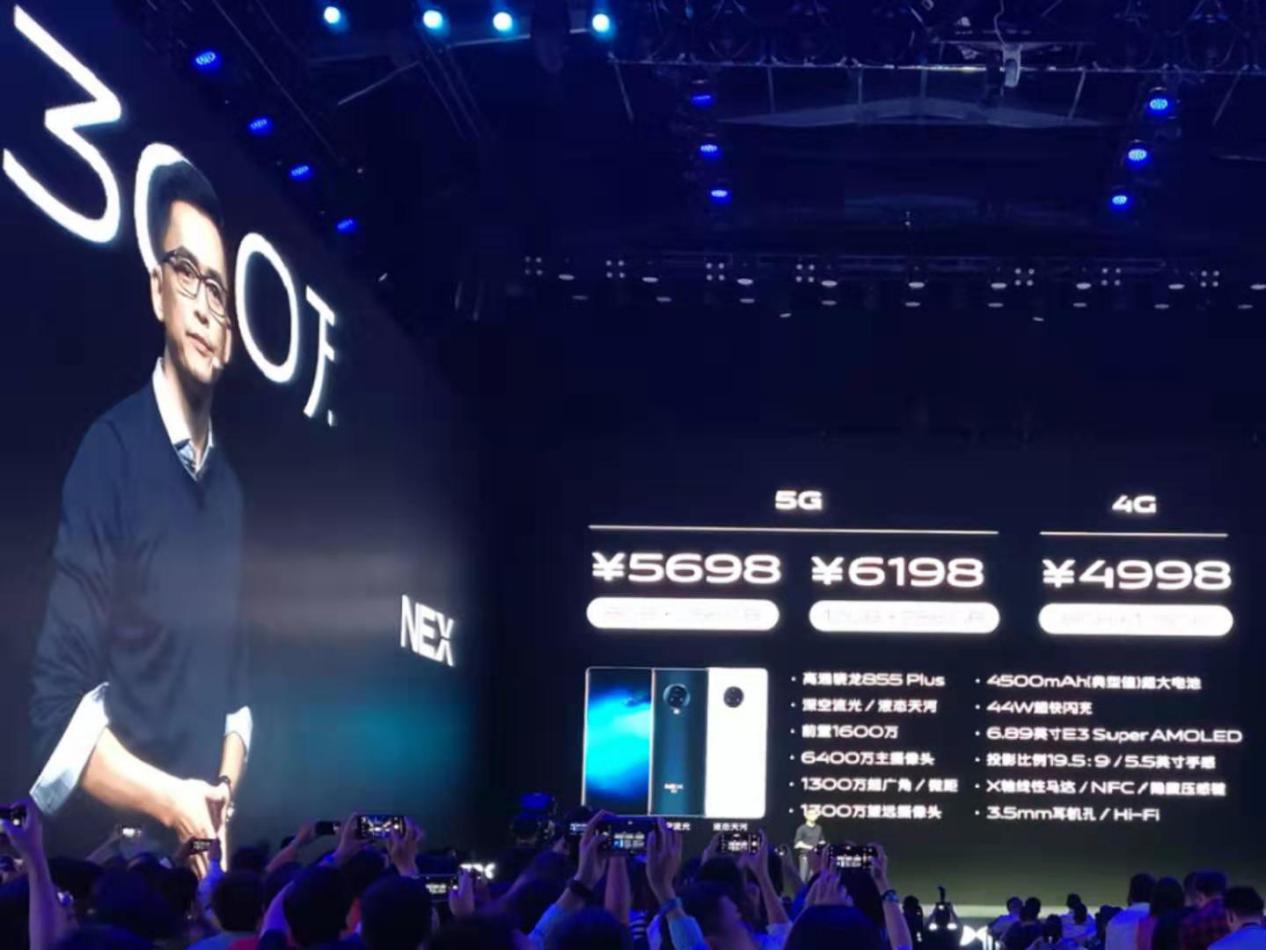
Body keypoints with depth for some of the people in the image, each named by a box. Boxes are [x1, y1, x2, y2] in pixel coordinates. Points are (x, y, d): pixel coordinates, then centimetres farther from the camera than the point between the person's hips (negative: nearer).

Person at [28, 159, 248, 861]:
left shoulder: (229, 486, 10)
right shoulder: (109, 454, -12)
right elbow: (58, 703, -16)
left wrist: (225, 791, 0)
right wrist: (169, 801, -18)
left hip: (210, 846, 6)